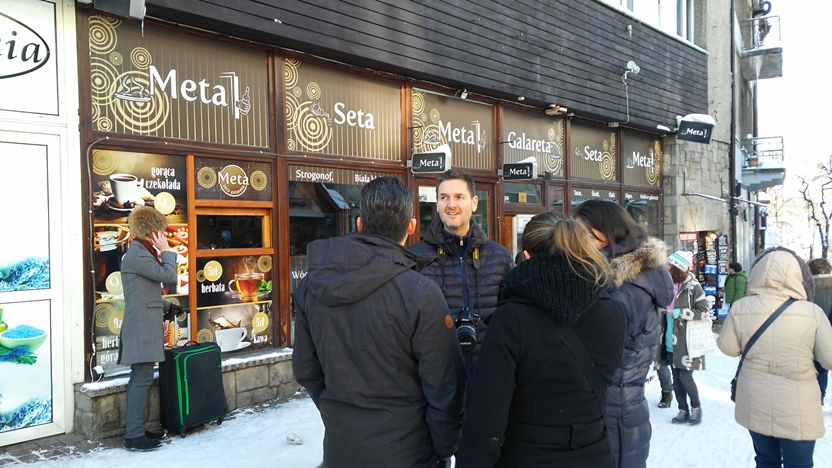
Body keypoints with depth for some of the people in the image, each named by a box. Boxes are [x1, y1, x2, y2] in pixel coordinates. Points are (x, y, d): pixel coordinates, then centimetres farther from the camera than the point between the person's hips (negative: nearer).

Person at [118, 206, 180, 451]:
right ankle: (134, 436, -4)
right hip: (141, 327, -11)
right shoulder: (138, 254, -15)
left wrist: (167, 308, 19)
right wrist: (167, 251, -7)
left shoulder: (140, 252, 18)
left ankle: (137, 430, 20)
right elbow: (169, 276, -17)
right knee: (143, 379, -8)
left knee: (139, 379, 13)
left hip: (144, 326, 11)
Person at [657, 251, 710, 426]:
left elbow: (706, 313, -14)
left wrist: (680, 313, -19)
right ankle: (683, 411, 23)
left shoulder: (693, 287, -12)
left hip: (687, 342, -6)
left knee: (685, 377, -5)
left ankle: (696, 407, 19)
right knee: (676, 379, 10)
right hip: (671, 342, 6)